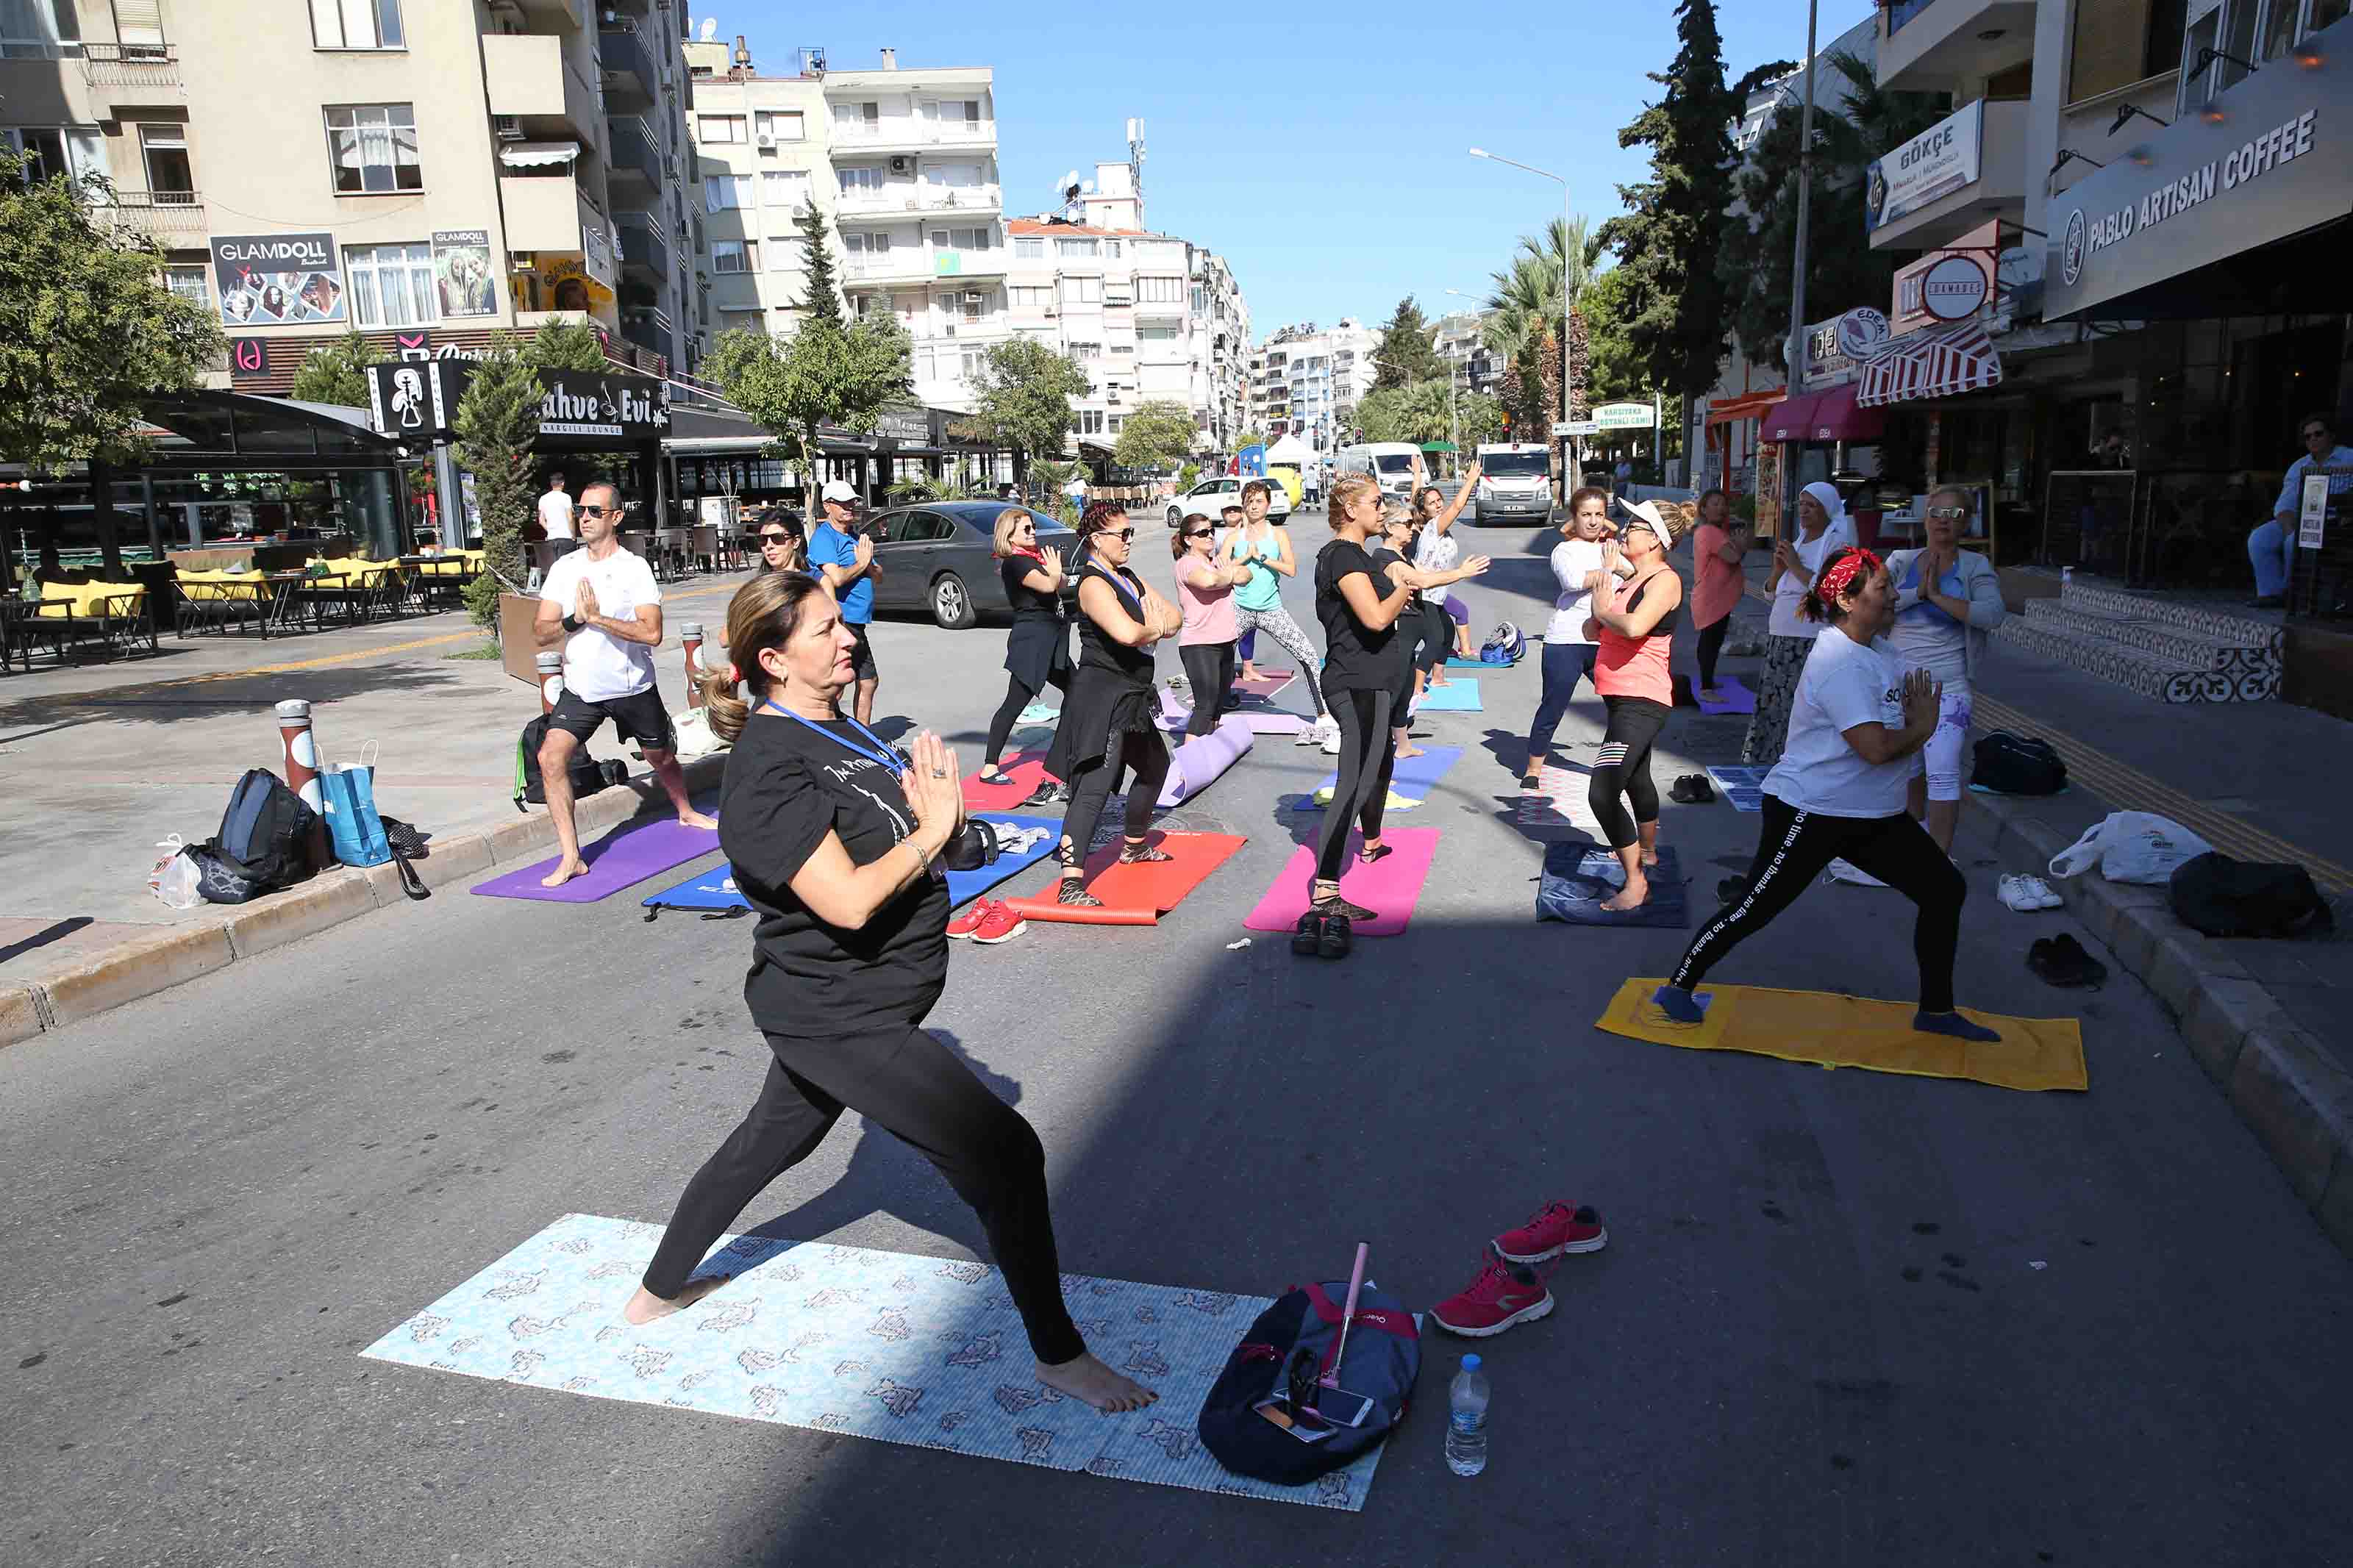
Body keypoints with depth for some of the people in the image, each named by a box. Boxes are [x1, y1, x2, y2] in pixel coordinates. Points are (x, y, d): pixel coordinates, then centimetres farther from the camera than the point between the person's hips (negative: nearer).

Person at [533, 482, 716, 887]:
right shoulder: (564, 568, 1)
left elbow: (652, 632, -20)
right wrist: (574, 620, -21)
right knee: (550, 758, -17)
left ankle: (686, 812, 50)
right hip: (581, 689, 2)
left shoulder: (634, 567, -9)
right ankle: (570, 858, -11)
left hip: (633, 687, -2)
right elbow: (542, 632, -2)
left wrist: (598, 617, -24)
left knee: (662, 758, 17)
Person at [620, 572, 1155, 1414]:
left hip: (838, 1005, 10)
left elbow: (900, 832, 13)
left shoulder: (840, 728, 5)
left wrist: (941, 804, -9)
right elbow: (850, 900, -31)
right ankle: (1059, 1353, 8)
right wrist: (931, 830, -18)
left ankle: (658, 1289, 50)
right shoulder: (768, 770, -23)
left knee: (772, 1141, 28)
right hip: (838, 1018, -10)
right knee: (1005, 1152, -9)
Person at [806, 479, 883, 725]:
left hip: (857, 624, 10)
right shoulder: (823, 537, -10)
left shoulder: (857, 537, 17)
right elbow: (837, 578, -25)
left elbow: (878, 577, 15)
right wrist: (861, 564, -7)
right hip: (837, 623, -10)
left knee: (869, 681, 19)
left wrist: (868, 562, -7)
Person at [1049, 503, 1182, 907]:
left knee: (1155, 766, 26)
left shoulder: (1129, 579, 15)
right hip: (1102, 697, -10)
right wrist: (1155, 628, -9)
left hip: (1132, 698, 10)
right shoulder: (1094, 584, -15)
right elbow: (1126, 633, -32)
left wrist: (1154, 626, -10)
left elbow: (1175, 616, 13)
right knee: (1094, 786, -18)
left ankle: (1135, 846, 46)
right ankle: (1071, 884, -23)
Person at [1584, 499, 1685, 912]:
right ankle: (1647, 850, 49)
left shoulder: (1664, 580, -14)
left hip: (1641, 702, -11)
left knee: (1603, 793, -20)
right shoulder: (1630, 580, 14)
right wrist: (1604, 589, -1)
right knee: (1635, 778, 28)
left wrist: (1604, 610, -12)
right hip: (1622, 698, 11)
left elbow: (1634, 626, -32)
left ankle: (1635, 882, -12)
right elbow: (1593, 632, 14)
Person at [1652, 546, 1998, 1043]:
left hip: (1875, 815, 9)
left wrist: (1920, 717, -6)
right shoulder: (1840, 662, -22)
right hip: (1811, 814, -9)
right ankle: (1677, 988, 17)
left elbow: (1912, 709, 18)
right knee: (1753, 909, -1)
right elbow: (1875, 747, -29)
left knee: (1945, 890, 9)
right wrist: (1921, 728, -10)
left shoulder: (1878, 648, 8)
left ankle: (1936, 1010, 24)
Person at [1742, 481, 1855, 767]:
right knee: (1767, 708, 9)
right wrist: (1779, 567, 1)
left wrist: (1795, 565, -12)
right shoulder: (1797, 542, 18)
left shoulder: (1837, 542, -4)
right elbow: (1771, 590, 21)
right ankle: (1759, 765, 17)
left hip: (1811, 641, -8)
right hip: (1779, 637, 8)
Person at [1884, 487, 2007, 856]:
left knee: (1943, 774, -13)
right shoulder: (1902, 561, 5)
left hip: (1947, 688, -3)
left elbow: (1993, 614, -17)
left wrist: (1939, 596, -18)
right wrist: (1918, 593, -17)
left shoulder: (1975, 567, -2)